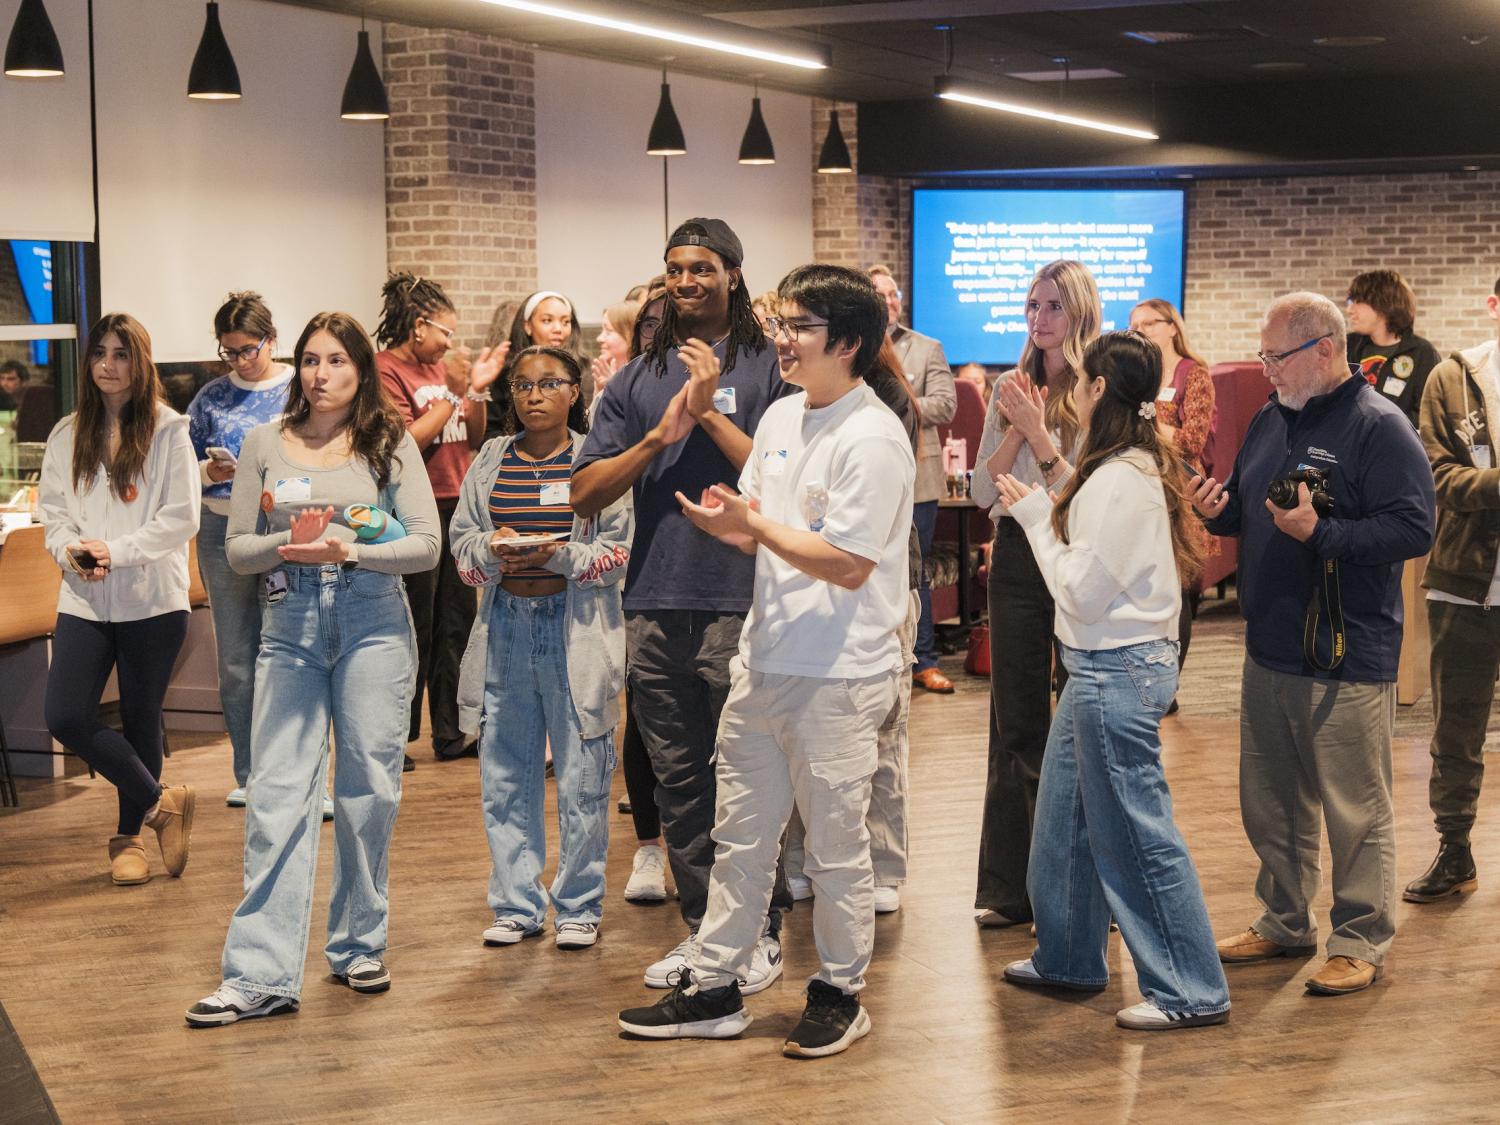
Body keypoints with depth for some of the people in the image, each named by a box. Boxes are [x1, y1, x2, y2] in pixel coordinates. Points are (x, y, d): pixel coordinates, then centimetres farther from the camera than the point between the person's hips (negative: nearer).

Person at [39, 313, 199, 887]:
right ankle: (159, 802, 6)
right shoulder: (68, 436, 9)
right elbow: (52, 510, 10)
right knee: (65, 715, -11)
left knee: (141, 722, 6)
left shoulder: (168, 431, -4)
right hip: (84, 601, 3)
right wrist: (70, 549, -11)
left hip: (152, 601, -3)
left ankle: (130, 837, 24)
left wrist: (116, 550, -16)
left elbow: (182, 518, -8)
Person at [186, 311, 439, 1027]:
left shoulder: (390, 444, 3)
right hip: (289, 625, 1)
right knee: (278, 793, -5)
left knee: (369, 789, 4)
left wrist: (347, 549, -16)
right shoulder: (265, 445, 7)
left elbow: (426, 544, -2)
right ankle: (260, 975, -6)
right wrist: (288, 543, -12)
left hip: (373, 624, 0)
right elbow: (236, 550, 8)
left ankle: (359, 944, 20)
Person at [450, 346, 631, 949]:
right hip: (505, 623, 4)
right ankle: (516, 904, 17)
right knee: (505, 774, 7)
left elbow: (620, 549, -3)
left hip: (576, 628, -3)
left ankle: (579, 905, 12)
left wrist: (560, 555, -17)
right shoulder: (490, 461, 12)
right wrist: (494, 550, -10)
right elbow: (461, 541, 11)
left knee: (581, 775, 0)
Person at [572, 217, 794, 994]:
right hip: (655, 603, 5)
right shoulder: (637, 379, 14)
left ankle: (761, 930, 10)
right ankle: (701, 927, 20)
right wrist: (658, 437, -6)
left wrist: (711, 412, -11)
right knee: (678, 779, 10)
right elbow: (584, 493, 6)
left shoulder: (766, 367, 2)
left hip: (740, 601, -4)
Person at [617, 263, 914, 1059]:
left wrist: (755, 525, -19)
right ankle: (712, 989, 22)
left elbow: (849, 564, -20)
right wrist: (731, 522, -6)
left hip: (838, 676, -8)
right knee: (740, 835, 13)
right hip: (764, 662, 8)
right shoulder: (780, 418, 10)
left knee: (836, 845, 6)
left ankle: (839, 994, 20)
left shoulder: (872, 439, -16)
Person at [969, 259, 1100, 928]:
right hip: (1017, 559, 5)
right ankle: (1010, 888, 16)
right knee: (1015, 726, 9)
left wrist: (1038, 430, -17)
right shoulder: (1010, 390, 7)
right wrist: (1015, 427, -9)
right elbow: (982, 490, 3)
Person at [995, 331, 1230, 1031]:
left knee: (1136, 832, -4)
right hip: (1103, 666, 11)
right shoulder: (1138, 466, 10)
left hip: (1116, 672, -11)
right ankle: (1069, 958, 33)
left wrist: (1034, 515, -9)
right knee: (1064, 819, 20)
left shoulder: (1119, 479, -20)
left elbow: (1081, 591, -18)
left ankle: (1192, 992, 3)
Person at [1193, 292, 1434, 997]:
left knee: (1355, 810, 1)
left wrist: (1321, 532, -26)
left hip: (1347, 661, -8)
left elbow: (1413, 530, -19)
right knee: (1270, 803, 17)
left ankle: (1361, 942, 12)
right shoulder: (1271, 420, 12)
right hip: (1269, 649, 8)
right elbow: (1247, 511, 23)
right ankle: (1285, 921, 31)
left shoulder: (1380, 427, -12)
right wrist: (1220, 510, 1)